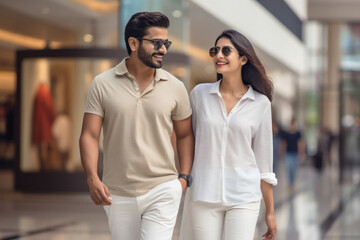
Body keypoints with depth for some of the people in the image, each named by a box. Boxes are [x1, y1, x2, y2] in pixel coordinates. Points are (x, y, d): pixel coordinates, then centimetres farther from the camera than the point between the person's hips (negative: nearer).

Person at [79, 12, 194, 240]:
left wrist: (184, 177, 0)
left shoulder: (175, 87, 2)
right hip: (118, 195, 1)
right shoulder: (103, 84, -2)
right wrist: (93, 178, -17)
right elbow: (89, 135, -4)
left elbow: (185, 135, 12)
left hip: (163, 190, -1)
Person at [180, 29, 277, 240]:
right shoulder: (200, 94, 3)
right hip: (203, 196, 1)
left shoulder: (260, 103, 1)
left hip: (244, 199, -1)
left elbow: (263, 159, 5)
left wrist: (270, 212, 8)